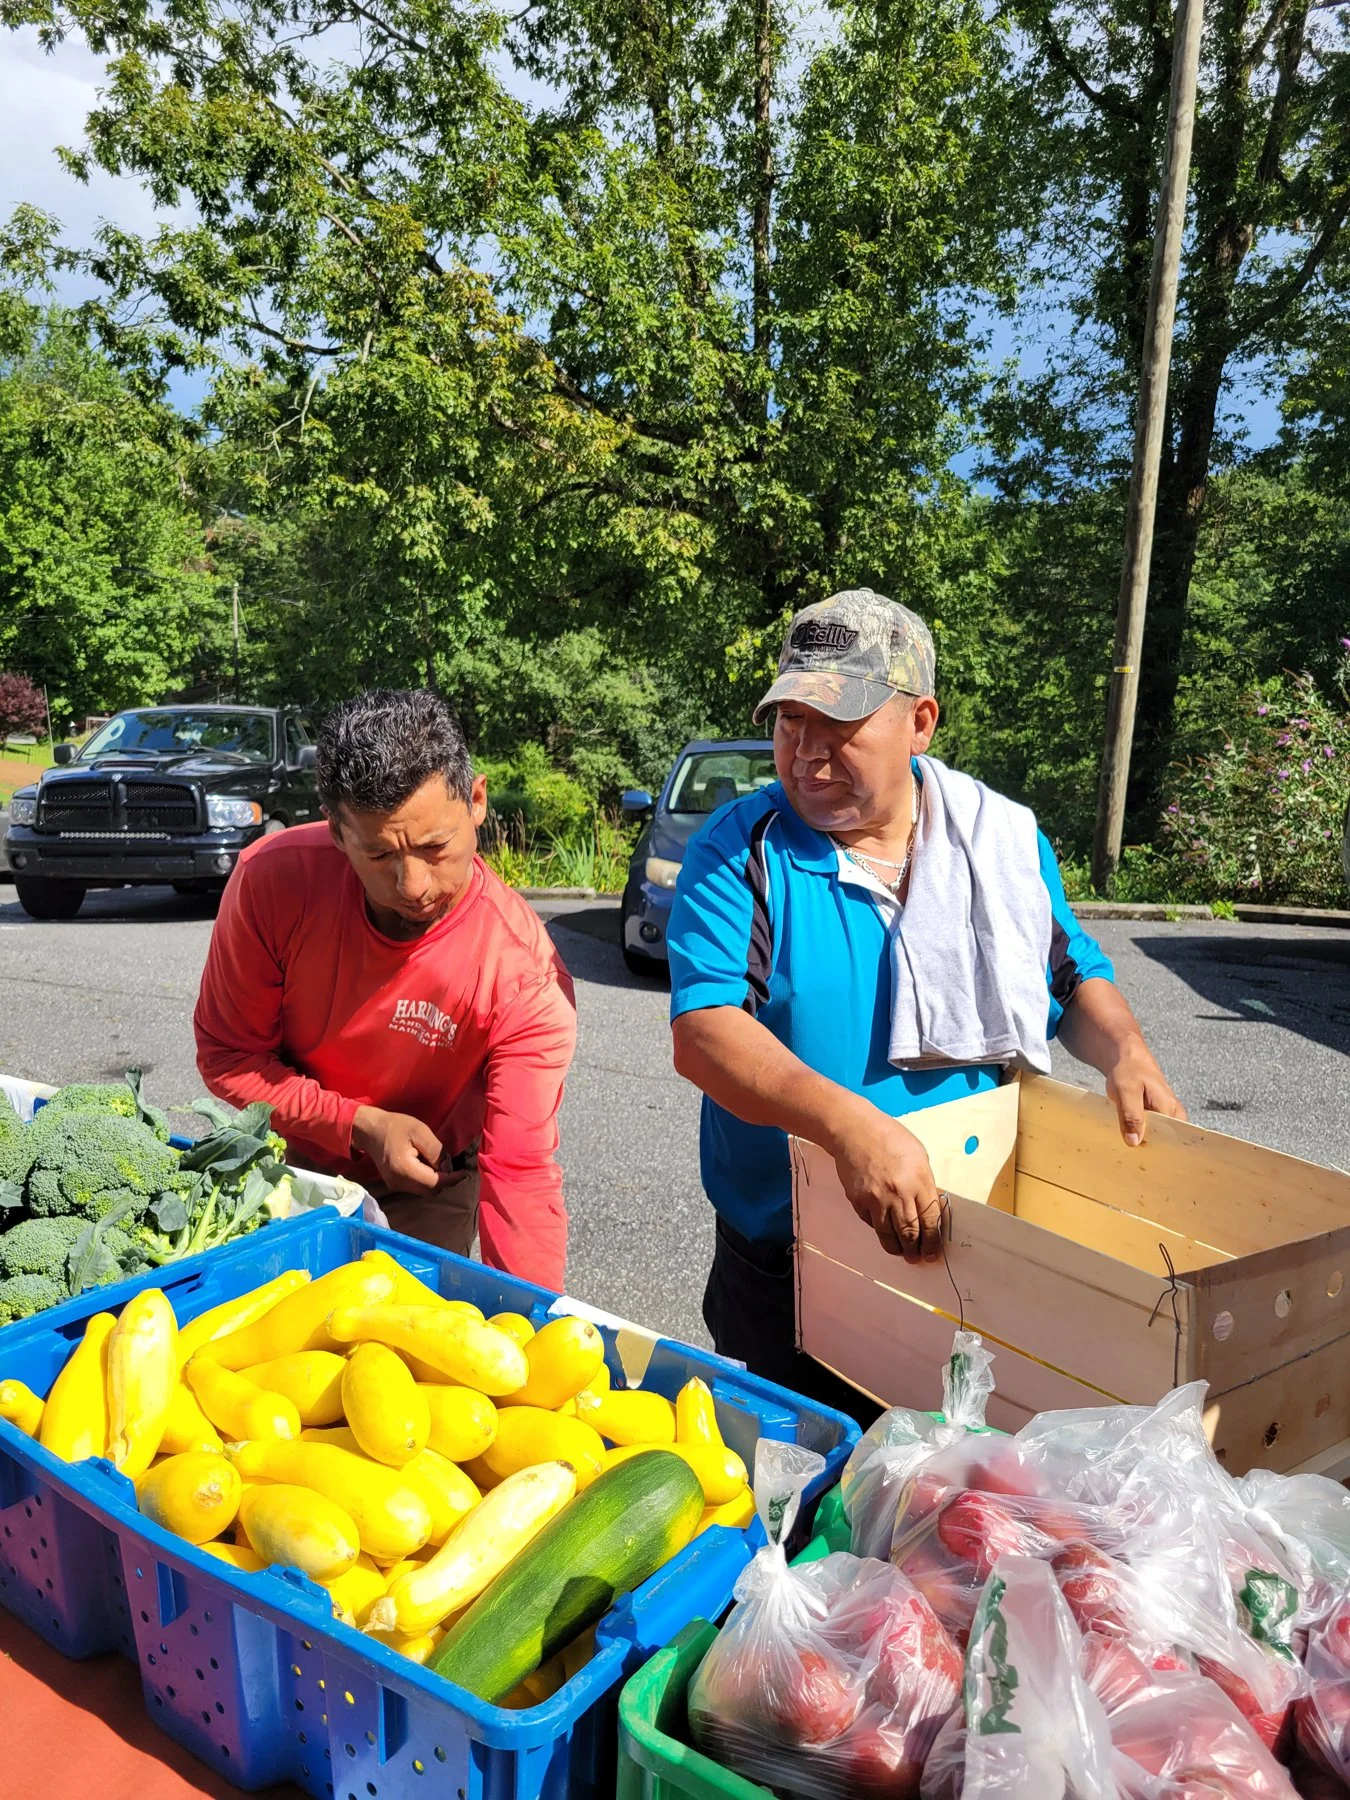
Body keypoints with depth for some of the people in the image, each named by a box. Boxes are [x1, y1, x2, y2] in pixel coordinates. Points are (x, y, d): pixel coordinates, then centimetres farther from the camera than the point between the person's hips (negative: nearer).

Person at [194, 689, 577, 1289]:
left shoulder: (526, 975, -34)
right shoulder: (272, 877, -28)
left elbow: (520, 1174, -34)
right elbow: (226, 1056, -16)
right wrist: (362, 1124, -26)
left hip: (425, 1192, -2)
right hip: (287, 1162, 2)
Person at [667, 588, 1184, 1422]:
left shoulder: (1005, 837, 0)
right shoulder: (741, 851, -12)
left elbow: (1076, 978, 12)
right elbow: (705, 1033, -23)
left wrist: (1126, 1053, -9)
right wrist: (849, 1123, -37)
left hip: (975, 1259, 3)